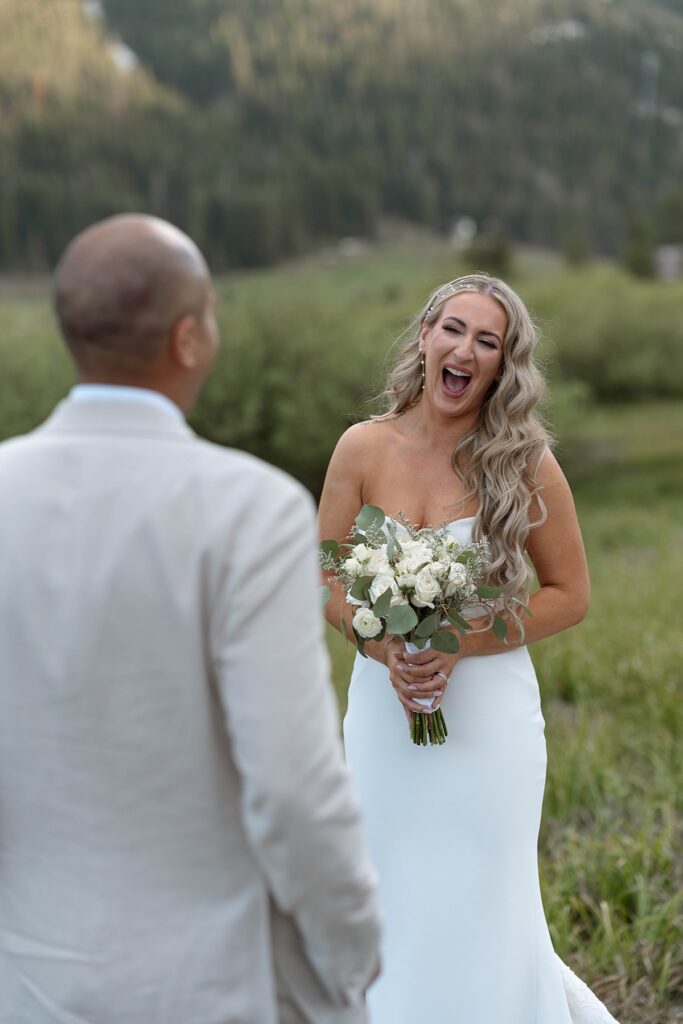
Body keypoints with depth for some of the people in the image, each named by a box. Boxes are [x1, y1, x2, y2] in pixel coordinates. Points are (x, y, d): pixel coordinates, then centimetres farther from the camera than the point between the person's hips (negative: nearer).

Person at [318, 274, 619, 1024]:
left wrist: (458, 646, -15)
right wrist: (388, 649, -16)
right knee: (392, 913, 13)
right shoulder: (364, 448, -4)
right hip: (383, 708, 2)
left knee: (481, 914, 6)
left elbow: (569, 595, -3)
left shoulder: (523, 463, -8)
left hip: (485, 712, -2)